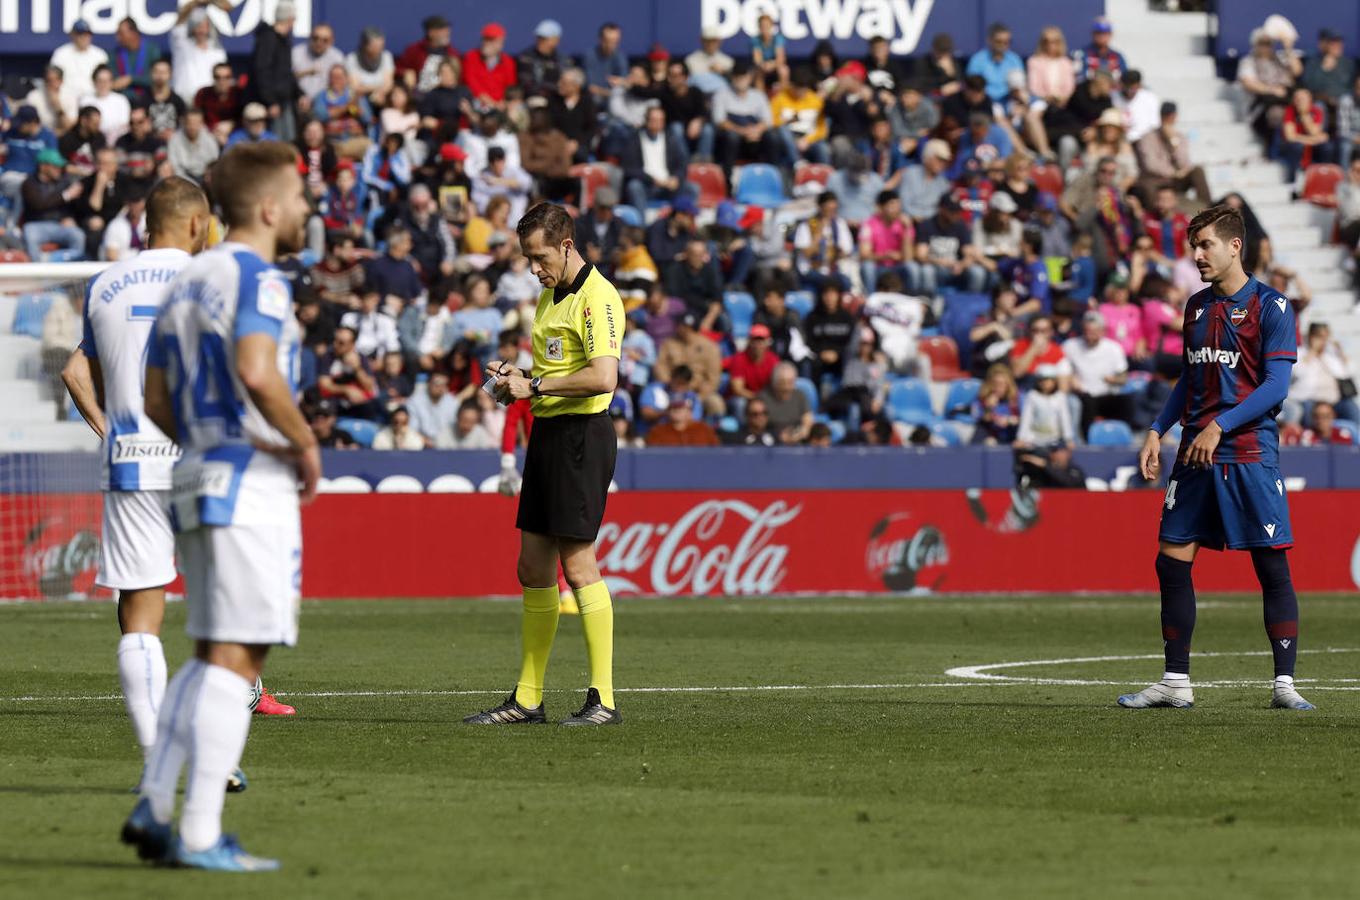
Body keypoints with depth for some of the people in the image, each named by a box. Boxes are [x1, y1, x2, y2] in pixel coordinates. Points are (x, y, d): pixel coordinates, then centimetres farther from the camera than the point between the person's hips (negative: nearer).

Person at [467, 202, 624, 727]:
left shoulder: (597, 298, -13)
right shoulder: (549, 298, 17)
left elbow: (603, 376, -24)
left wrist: (535, 385, -17)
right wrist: (514, 379, 7)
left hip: (582, 434, -10)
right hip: (546, 431, 10)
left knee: (577, 566, -9)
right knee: (533, 569, 9)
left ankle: (603, 699, -5)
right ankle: (527, 699, 14)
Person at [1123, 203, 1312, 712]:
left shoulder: (1270, 307, -5)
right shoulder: (1197, 307, 14)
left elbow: (1276, 385, -12)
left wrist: (1219, 426, -19)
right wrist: (1158, 431, 12)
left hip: (1250, 455, -6)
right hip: (1195, 457, 6)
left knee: (1272, 567, -5)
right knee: (1171, 564, 2)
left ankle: (1284, 684, 0)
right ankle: (1176, 683, 9)